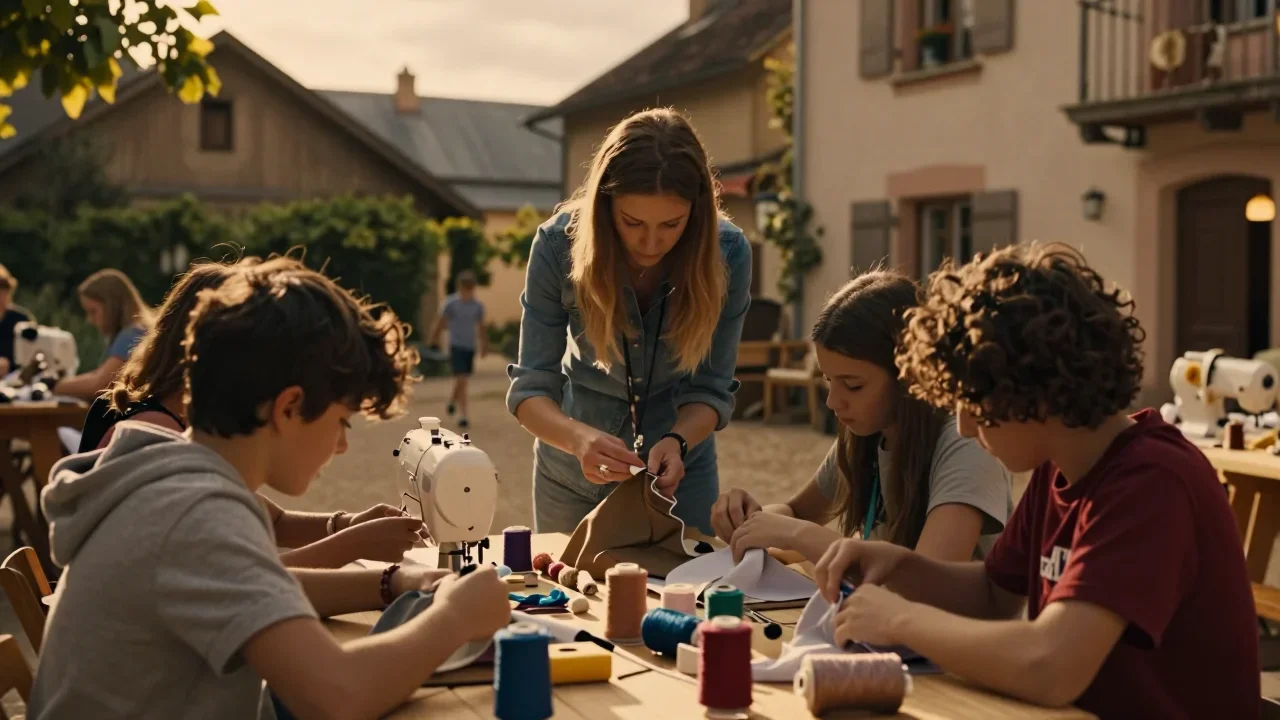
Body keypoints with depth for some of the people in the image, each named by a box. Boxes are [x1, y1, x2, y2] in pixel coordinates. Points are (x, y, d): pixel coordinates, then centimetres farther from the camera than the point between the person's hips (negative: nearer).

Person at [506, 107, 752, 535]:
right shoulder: (558, 244, -24)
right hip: (571, 468, 1)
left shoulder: (726, 254, -23)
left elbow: (711, 390, -15)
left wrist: (677, 442, -36)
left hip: (680, 469, 0)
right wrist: (579, 437, -42)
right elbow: (531, 389, -22)